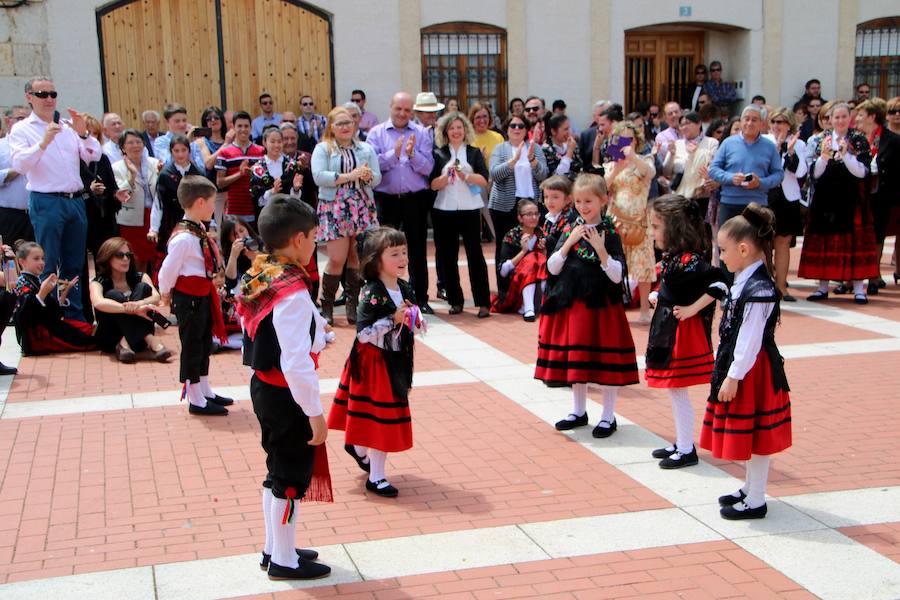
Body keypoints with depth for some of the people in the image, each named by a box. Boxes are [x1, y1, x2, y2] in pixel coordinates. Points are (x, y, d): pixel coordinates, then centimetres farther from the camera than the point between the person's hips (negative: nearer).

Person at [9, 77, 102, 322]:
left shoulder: (68, 126, 12)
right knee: (48, 266, -2)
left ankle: (75, 317, 18)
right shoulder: (22, 129, 0)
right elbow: (19, 164, -14)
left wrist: (83, 133, -12)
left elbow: (94, 156, 5)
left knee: (74, 265, 10)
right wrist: (43, 142, -28)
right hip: (46, 202, -5)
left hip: (75, 201, 5)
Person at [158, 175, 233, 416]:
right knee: (192, 346, 2)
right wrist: (165, 295, -4)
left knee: (205, 343, 20)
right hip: (189, 298, -9)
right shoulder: (183, 238, -25)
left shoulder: (200, 230, 4)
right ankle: (195, 400, 13)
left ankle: (204, 391, 35)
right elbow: (168, 271, -17)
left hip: (203, 294, 10)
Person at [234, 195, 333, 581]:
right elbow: (296, 364, -28)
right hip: (286, 396, -9)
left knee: (278, 472, 22)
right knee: (291, 479, 7)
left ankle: (274, 548, 37)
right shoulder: (293, 292, -26)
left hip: (263, 387, 9)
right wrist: (315, 414, -20)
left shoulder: (259, 277, 1)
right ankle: (284, 561, 22)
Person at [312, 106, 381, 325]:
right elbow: (319, 176, -11)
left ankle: (354, 305, 11)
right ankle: (327, 306, 5)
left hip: (363, 208, 3)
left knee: (358, 258, 2)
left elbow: (377, 178, 8)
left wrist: (368, 176, -15)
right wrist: (349, 176, -16)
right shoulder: (322, 149, 4)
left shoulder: (366, 149, 15)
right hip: (334, 208, -3)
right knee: (337, 259, -8)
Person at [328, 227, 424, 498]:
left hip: (397, 360, 8)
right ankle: (376, 477, 10)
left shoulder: (405, 288, 3)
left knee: (384, 414, 20)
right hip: (374, 361, -8)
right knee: (381, 416, -1)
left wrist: (416, 320, -5)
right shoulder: (372, 294, -21)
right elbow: (363, 333, -25)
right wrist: (393, 320, -29)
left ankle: (358, 447, 47)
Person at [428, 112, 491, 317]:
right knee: (448, 256, 5)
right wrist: (447, 175, -17)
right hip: (444, 210, 1)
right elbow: (433, 184, 0)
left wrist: (464, 175, -16)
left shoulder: (474, 153, 6)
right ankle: (455, 301, 14)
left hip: (470, 209, -1)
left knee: (475, 253, -5)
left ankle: (483, 302, -4)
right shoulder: (438, 154, 6)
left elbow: (484, 180, -3)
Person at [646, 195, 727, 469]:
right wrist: (658, 297, 5)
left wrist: (692, 309, -24)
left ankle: (687, 451, 11)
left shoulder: (688, 260, -22)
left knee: (677, 390, -1)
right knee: (674, 390, 17)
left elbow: (718, 284, -30)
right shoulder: (672, 256, 7)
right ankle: (682, 444, 29)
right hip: (668, 329, 10)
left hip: (683, 332, -10)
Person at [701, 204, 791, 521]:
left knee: (756, 436, 2)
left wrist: (733, 377, -19)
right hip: (738, 366, 10)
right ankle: (750, 489, 35)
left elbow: (749, 340, -23)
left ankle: (756, 501, 13)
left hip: (752, 371, -10)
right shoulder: (745, 281, 7)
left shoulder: (758, 290, -23)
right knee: (746, 433, 21)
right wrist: (728, 372, 19)